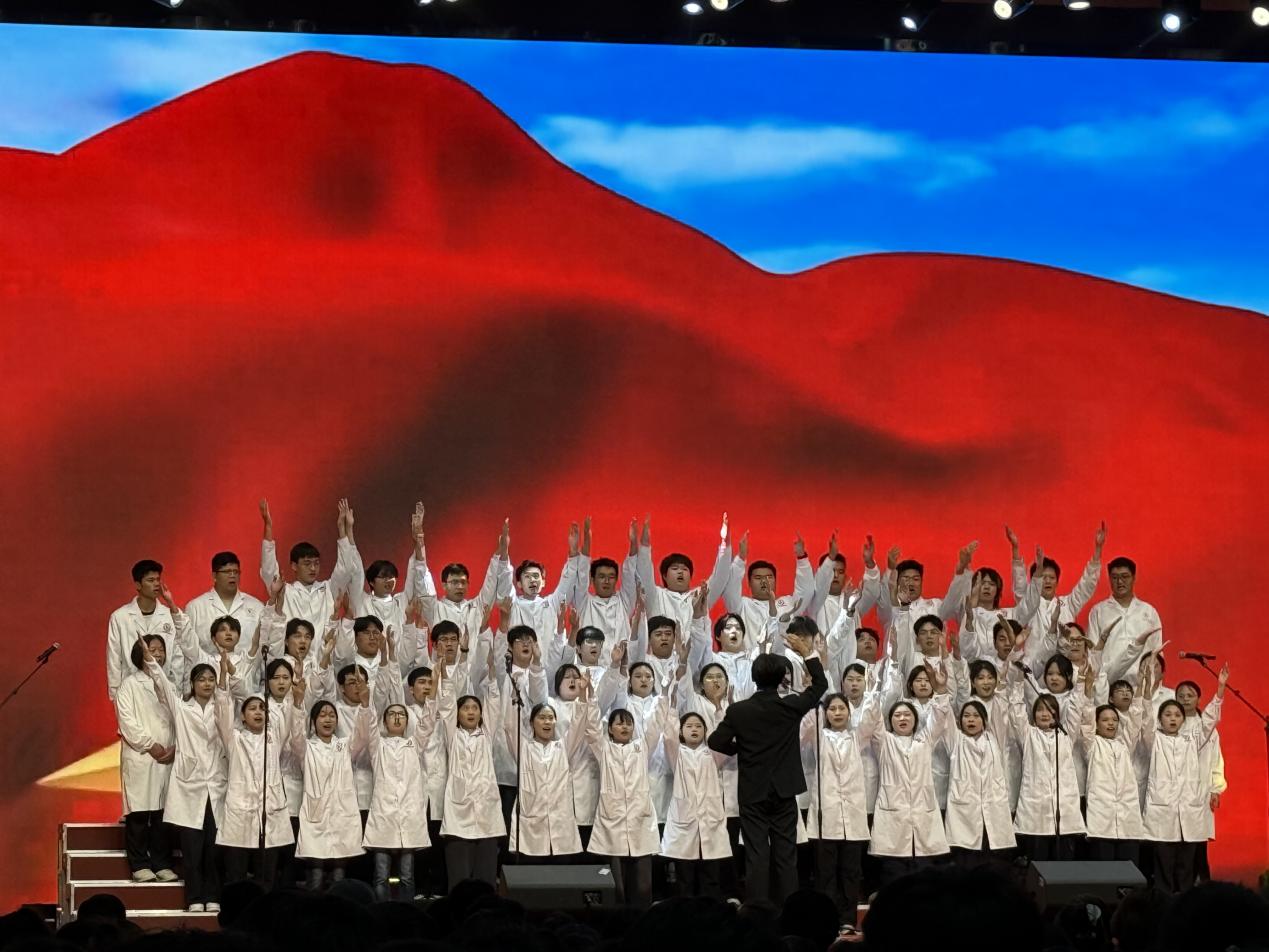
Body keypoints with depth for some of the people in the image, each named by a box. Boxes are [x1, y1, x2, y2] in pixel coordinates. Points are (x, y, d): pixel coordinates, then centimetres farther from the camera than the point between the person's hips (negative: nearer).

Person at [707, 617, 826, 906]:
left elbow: (716, 742, -5)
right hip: (784, 791, 1)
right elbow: (820, 685, 9)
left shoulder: (738, 711, -7)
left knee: (757, 856, -1)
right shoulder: (791, 707, -5)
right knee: (785, 855, 4)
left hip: (752, 792, 0)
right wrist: (808, 654, 15)